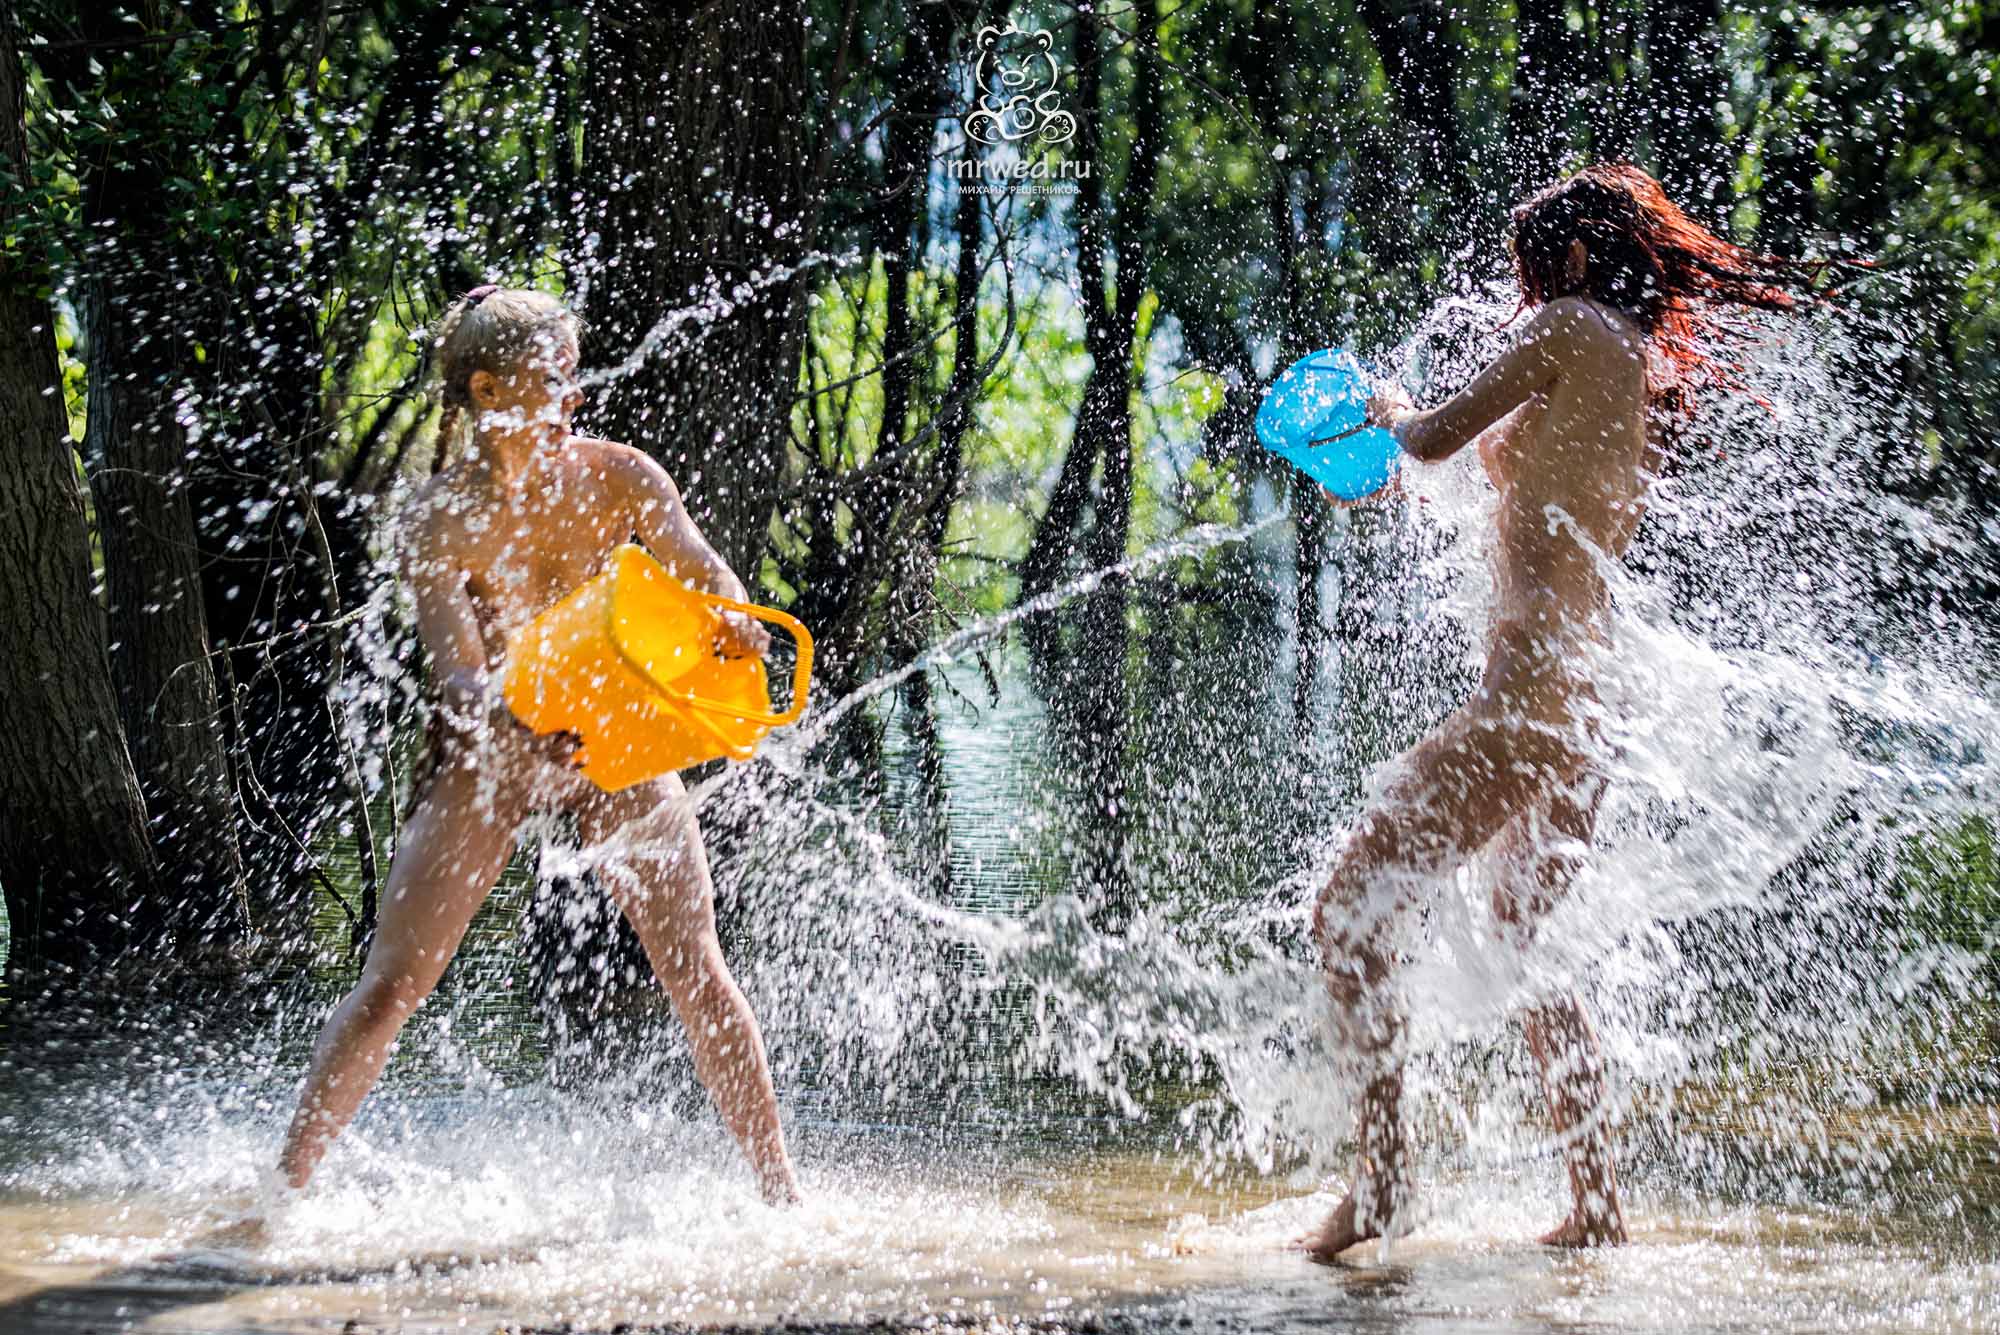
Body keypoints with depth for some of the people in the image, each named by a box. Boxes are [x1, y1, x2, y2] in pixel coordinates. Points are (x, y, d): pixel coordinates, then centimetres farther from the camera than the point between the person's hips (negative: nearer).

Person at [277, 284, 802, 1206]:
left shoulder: (619, 477, -5)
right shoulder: (438, 521, -13)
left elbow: (707, 582, -11)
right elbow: (458, 673, -21)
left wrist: (732, 625, -36)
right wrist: (524, 730, -43)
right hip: (487, 753, -2)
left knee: (697, 974, -5)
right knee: (391, 985, -5)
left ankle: (781, 1193, 3)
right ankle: (285, 1185, 5)